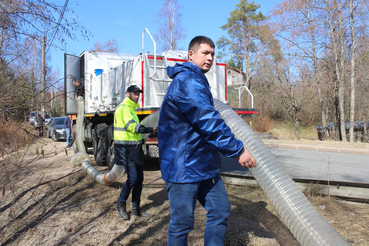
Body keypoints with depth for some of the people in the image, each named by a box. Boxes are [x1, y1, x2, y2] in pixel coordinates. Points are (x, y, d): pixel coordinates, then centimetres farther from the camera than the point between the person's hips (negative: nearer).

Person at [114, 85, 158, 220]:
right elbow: (132, 126, -24)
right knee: (132, 178, -12)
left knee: (139, 178, 8)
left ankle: (136, 208, 19)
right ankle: (121, 204, 10)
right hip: (125, 149, -9)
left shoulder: (131, 108, 22)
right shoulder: (123, 108, -10)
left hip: (135, 148, 9)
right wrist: (151, 130, -32)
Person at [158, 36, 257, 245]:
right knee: (182, 224, 4)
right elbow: (208, 121, -26)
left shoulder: (198, 82, 17)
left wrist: (233, 149, 21)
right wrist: (237, 149, -24)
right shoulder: (187, 81, -17)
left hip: (204, 164, 10)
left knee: (221, 211, 16)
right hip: (184, 167, -10)